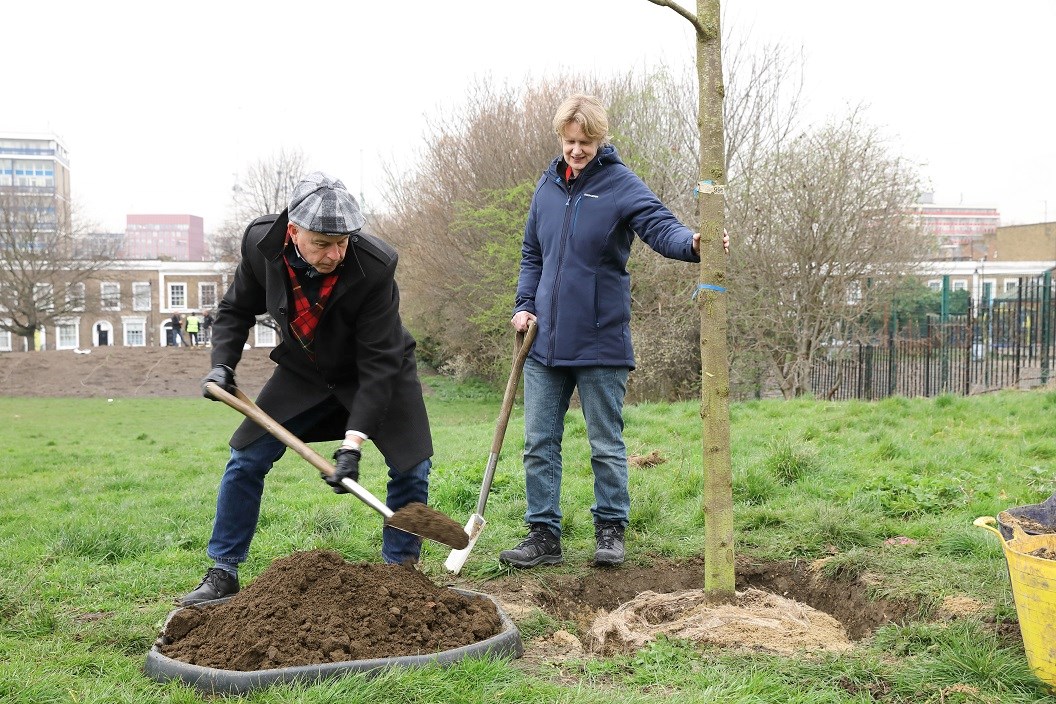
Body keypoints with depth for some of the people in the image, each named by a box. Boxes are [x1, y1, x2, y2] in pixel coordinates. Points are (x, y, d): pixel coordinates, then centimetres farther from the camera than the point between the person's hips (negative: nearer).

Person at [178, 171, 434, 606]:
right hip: (304, 373, 3)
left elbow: (378, 364, -31)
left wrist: (353, 443, -36)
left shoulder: (375, 267, -35)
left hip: (379, 373, -2)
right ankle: (222, 572, 11)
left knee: (411, 469, -12)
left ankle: (400, 570, 10)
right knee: (245, 458, -3)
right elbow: (236, 309, -2)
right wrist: (222, 364, -17)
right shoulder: (260, 244, -24)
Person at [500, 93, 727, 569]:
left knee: (606, 445, 6)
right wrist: (525, 305, 7)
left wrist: (692, 244, -43)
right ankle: (543, 534, 16)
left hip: (599, 342, -5)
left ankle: (611, 530, 19)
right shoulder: (548, 185, 10)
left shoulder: (621, 185, -6)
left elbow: (660, 226, -21)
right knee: (539, 442, 7)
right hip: (545, 341, 5)